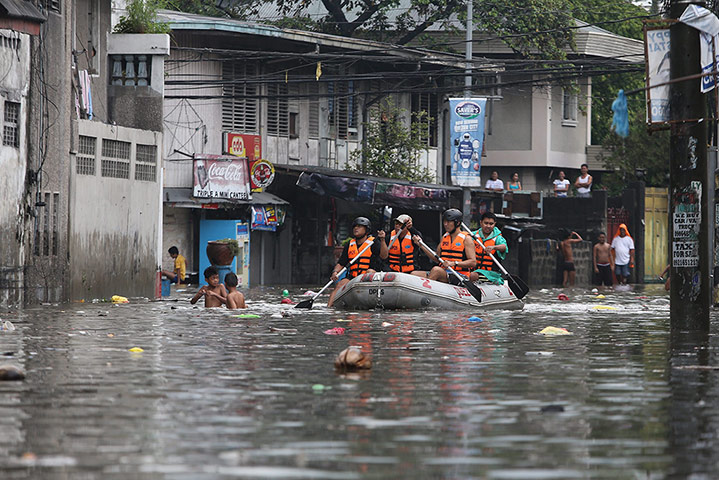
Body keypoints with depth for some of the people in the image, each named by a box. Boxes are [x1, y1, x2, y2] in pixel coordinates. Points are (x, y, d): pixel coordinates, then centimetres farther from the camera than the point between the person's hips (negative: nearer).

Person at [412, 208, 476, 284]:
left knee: (436, 270, -36)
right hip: (444, 272, 7)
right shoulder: (444, 237, 19)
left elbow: (473, 262, -10)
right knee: (414, 274, -13)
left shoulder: (466, 239, -1)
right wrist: (421, 245, 13)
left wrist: (454, 263, -22)